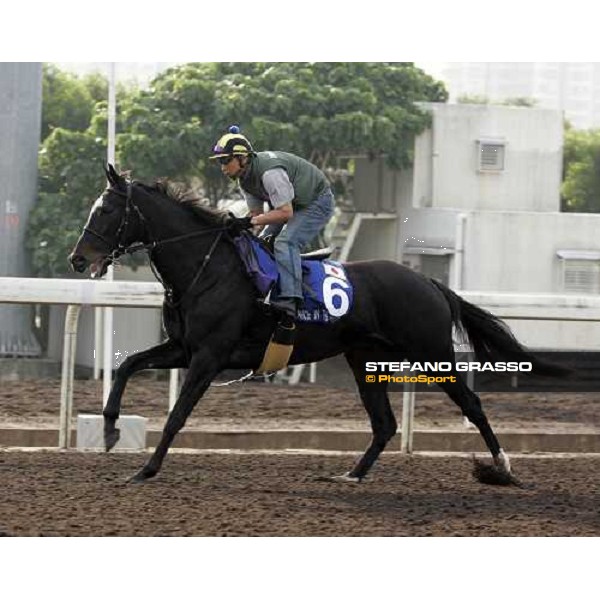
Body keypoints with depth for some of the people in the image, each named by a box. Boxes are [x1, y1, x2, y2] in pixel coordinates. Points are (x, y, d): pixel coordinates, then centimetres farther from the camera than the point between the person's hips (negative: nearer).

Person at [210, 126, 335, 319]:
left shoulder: (270, 172, -34)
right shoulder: (245, 177, -3)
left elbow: (286, 212, -33)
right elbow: (257, 212, 3)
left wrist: (250, 222, -36)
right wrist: (240, 226, -16)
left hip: (317, 203, -10)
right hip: (289, 204, 10)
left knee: (285, 243, -27)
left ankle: (288, 300, -37)